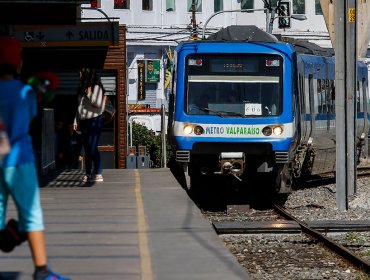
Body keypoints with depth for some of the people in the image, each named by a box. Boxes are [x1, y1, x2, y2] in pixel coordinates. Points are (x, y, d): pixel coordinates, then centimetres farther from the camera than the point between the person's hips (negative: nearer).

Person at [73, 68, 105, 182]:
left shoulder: (96, 88, -6)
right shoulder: (82, 89, 17)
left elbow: (98, 103, -15)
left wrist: (89, 94, -18)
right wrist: (76, 121, 17)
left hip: (94, 120, -8)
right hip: (84, 121, 8)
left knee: (92, 148, -13)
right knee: (87, 149, 7)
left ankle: (98, 174, -12)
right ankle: (88, 174, 10)